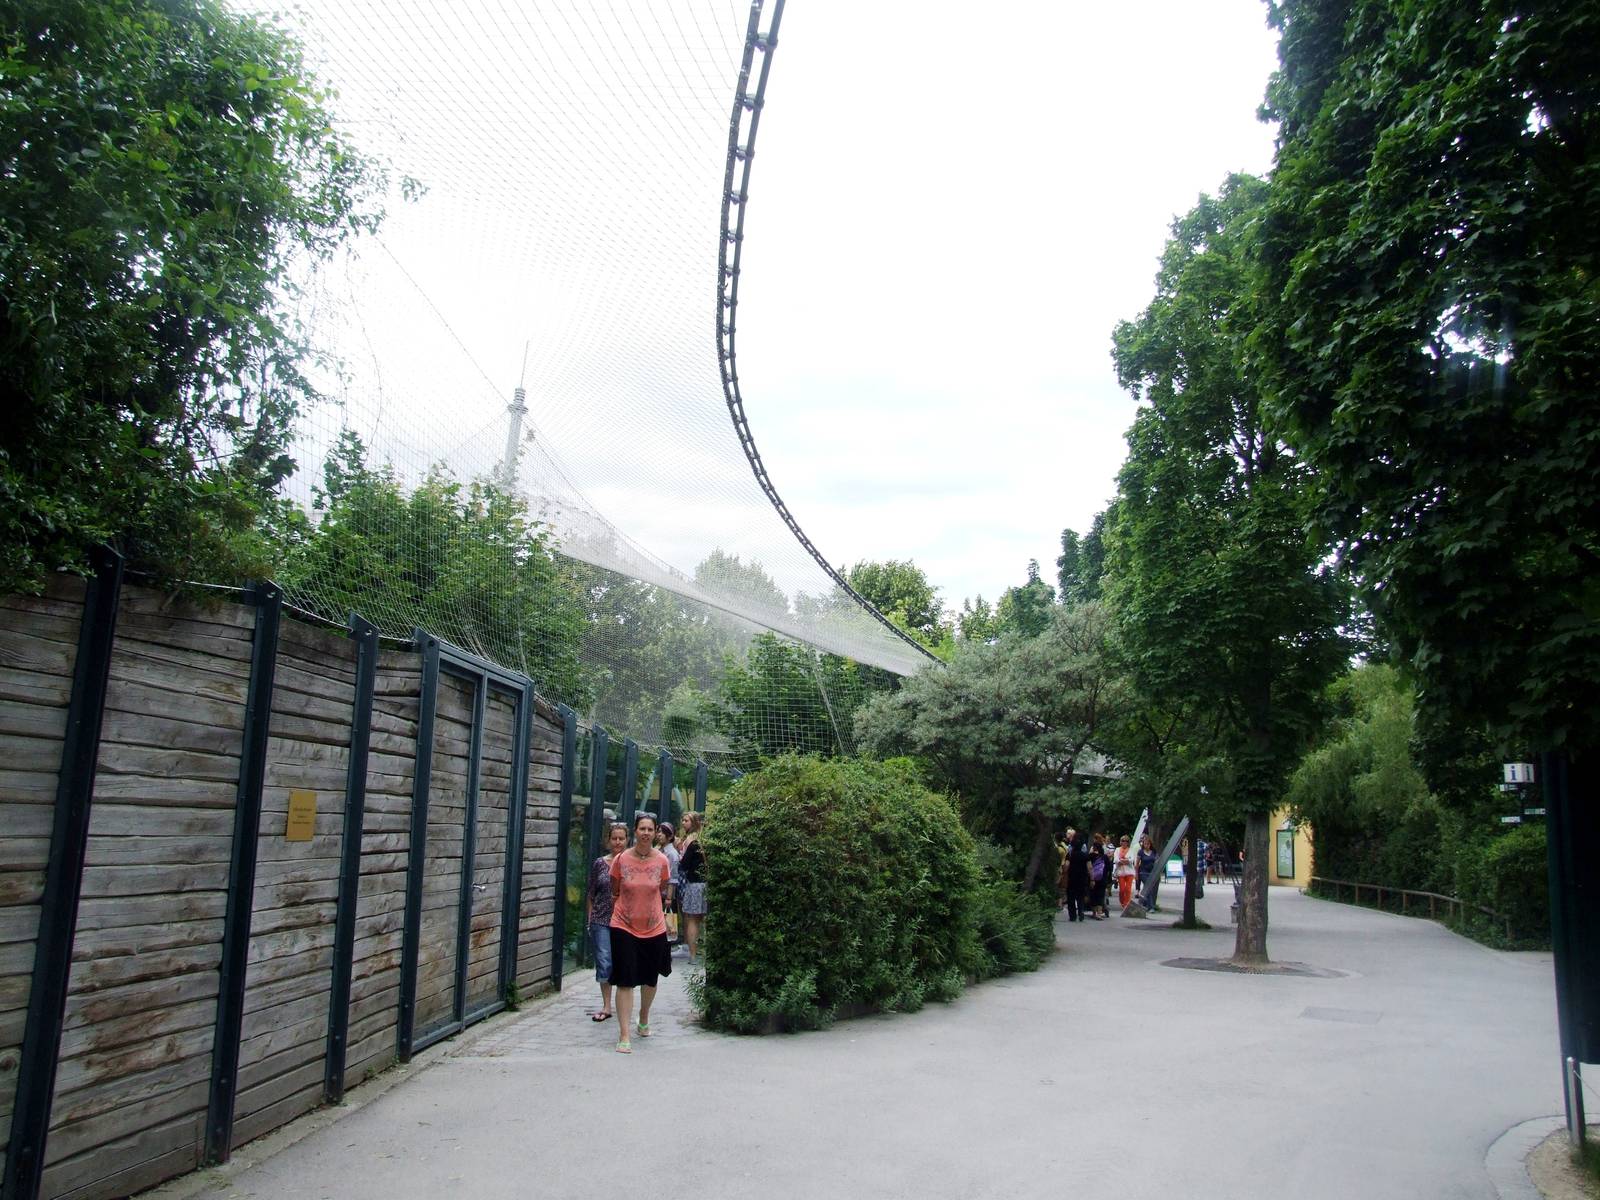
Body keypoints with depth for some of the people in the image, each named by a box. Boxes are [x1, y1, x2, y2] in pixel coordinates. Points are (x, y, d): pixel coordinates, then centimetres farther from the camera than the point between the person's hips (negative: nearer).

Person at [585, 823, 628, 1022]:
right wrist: (589, 920, 4)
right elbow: (591, 894, 7)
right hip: (602, 920, 0)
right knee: (604, 962, -1)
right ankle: (606, 1007, 8)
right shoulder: (599, 864, 2)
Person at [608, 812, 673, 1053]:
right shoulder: (621, 860, -9)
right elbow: (614, 893, 4)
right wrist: (615, 915, 7)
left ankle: (644, 1018, 43)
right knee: (625, 981, -6)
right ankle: (624, 1035, -1)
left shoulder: (661, 861, -6)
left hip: (654, 928, 2)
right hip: (624, 927, -2)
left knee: (650, 979, 17)